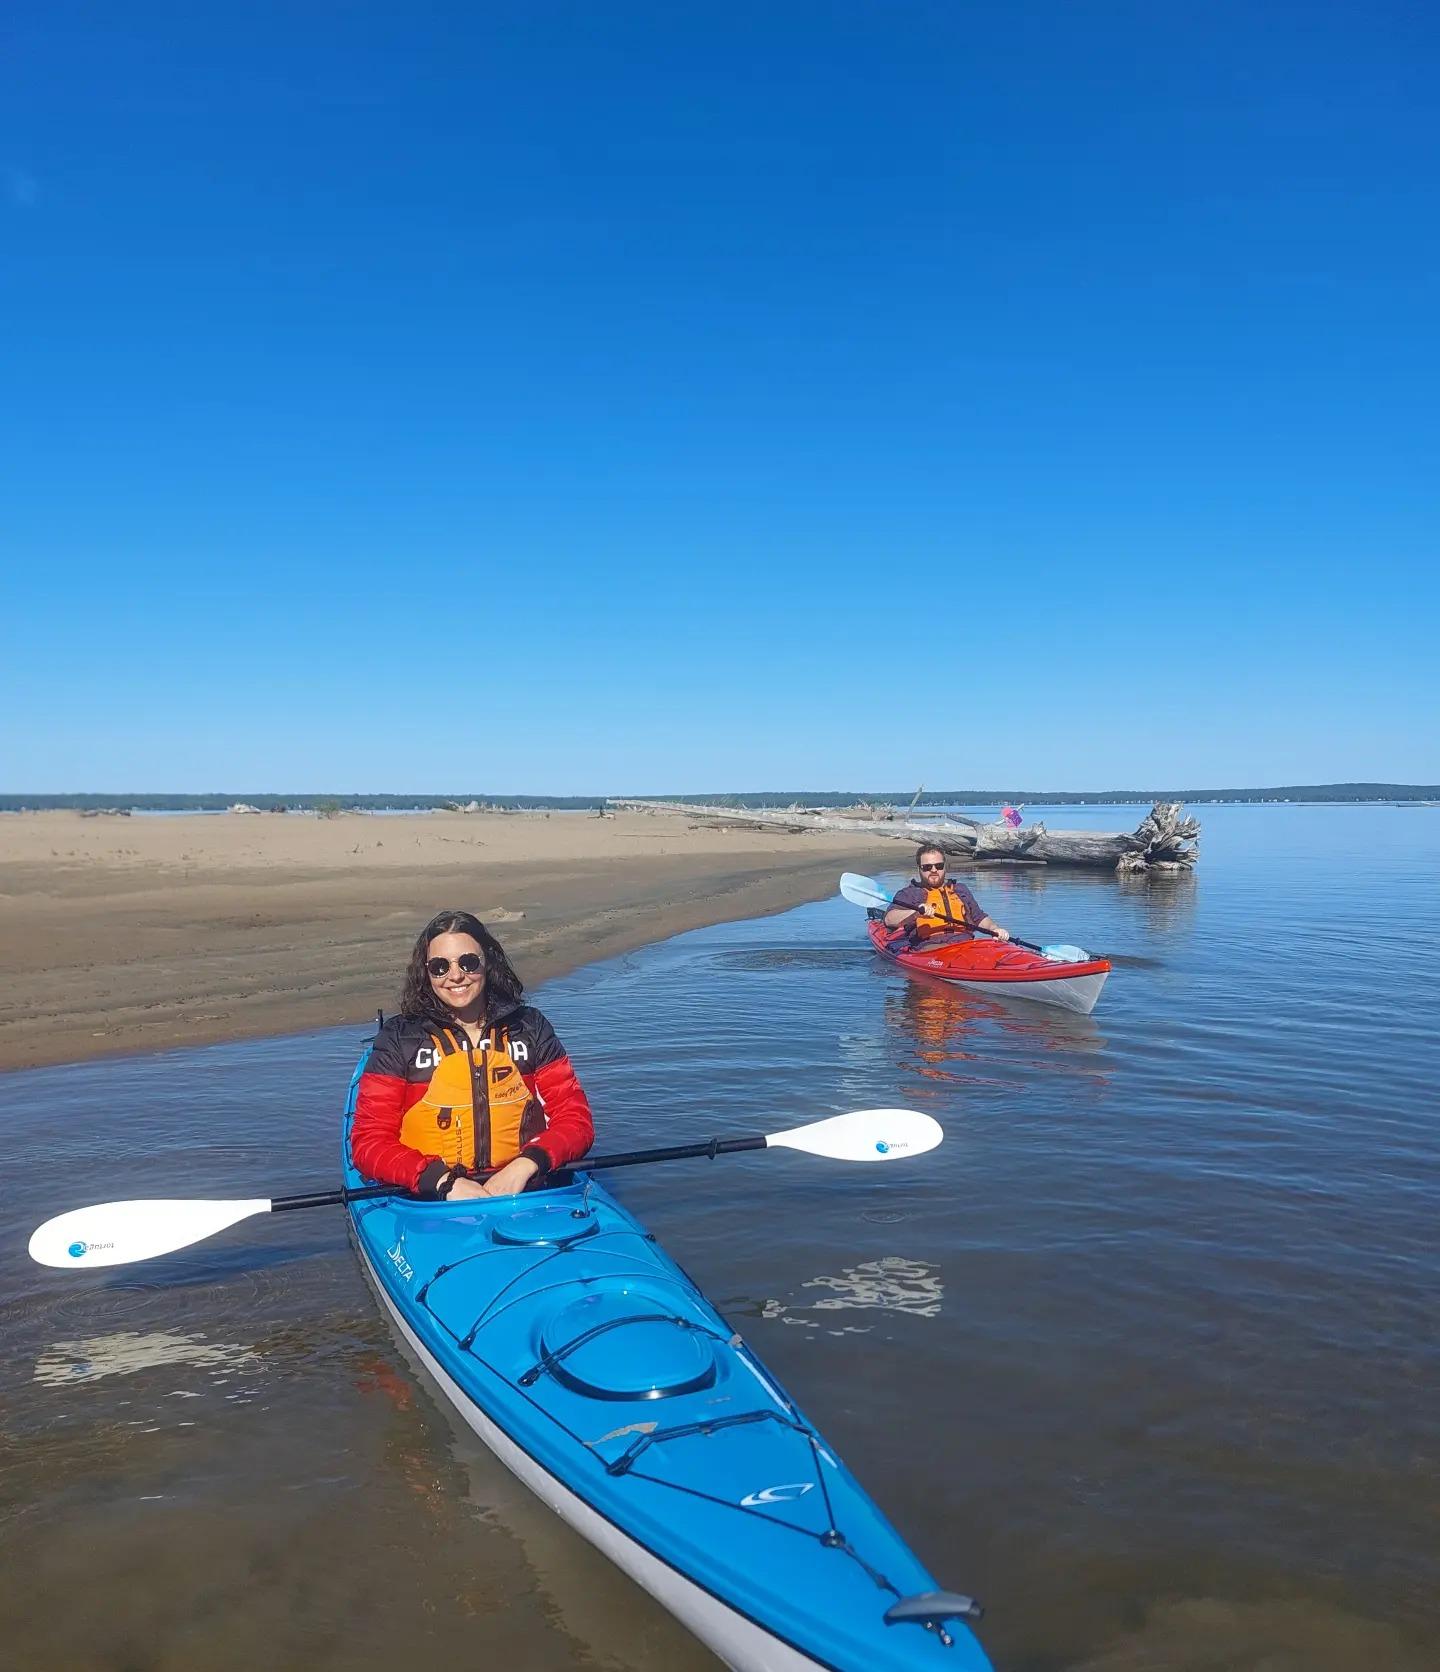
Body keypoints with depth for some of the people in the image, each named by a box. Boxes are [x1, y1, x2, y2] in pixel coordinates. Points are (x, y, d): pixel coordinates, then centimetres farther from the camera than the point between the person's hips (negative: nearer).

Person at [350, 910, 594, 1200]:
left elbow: (577, 1121, 6)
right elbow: (368, 1142, 0)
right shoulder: (400, 1037, 5)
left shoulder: (529, 1027, 9)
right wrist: (445, 1182, -16)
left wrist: (524, 1166, -14)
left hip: (525, 1193, 1)